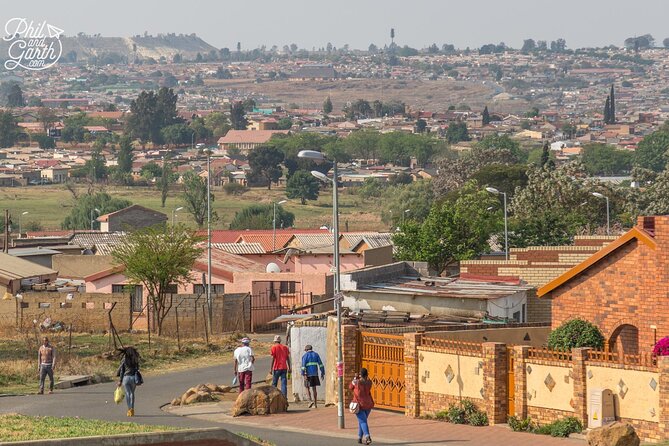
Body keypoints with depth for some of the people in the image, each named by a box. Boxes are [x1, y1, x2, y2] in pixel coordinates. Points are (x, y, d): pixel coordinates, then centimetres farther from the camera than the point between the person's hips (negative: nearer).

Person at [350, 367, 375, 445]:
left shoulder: (356, 382, -13)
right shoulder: (369, 382, -4)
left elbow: (350, 387, 7)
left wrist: (355, 378, 14)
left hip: (359, 404, -4)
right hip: (368, 404, 4)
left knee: (363, 421, -8)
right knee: (362, 421, 21)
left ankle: (367, 436, -29)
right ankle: (360, 437, 25)